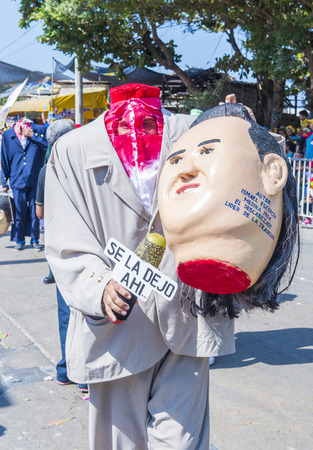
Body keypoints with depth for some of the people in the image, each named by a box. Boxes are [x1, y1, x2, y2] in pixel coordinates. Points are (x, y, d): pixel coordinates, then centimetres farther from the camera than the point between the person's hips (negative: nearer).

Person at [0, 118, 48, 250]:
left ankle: (34, 239, 18)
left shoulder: (40, 130, 2)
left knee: (35, 211, 5)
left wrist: (33, 135, -14)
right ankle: (19, 240, 17)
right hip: (17, 179, 1)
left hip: (35, 179, 0)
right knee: (19, 211, 3)